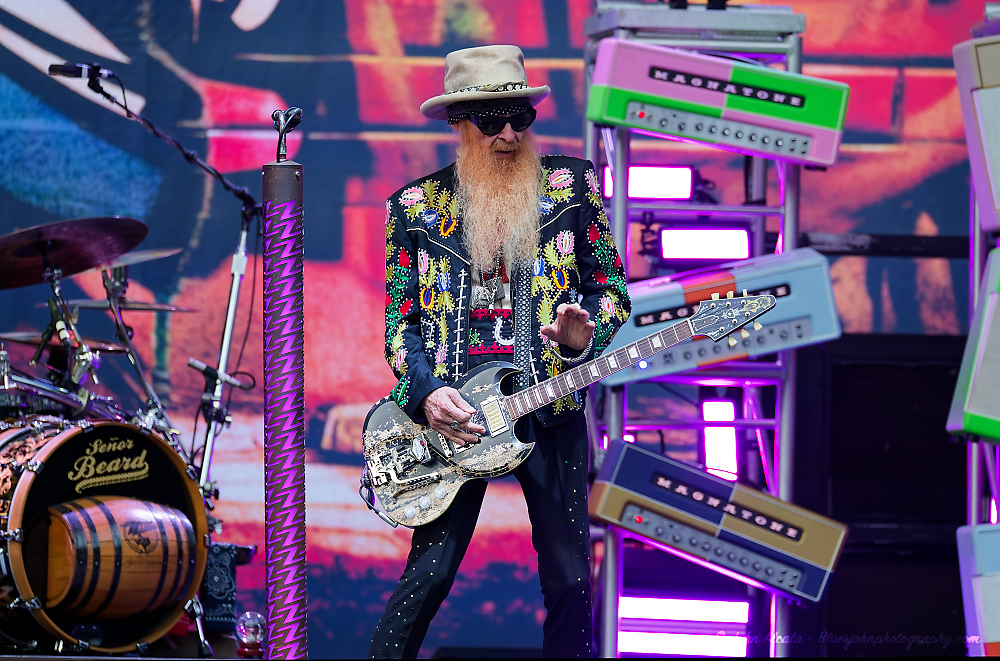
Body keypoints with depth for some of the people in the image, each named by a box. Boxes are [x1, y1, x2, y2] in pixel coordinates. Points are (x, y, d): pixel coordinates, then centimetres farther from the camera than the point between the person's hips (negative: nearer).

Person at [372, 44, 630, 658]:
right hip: (453, 411, -1)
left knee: (569, 578, 1)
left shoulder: (571, 184, 7)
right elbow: (399, 320, 8)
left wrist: (586, 336, -12)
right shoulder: (415, 206, 7)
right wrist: (426, 392, -10)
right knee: (431, 572, -8)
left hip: (550, 407, 1)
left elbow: (613, 289, 10)